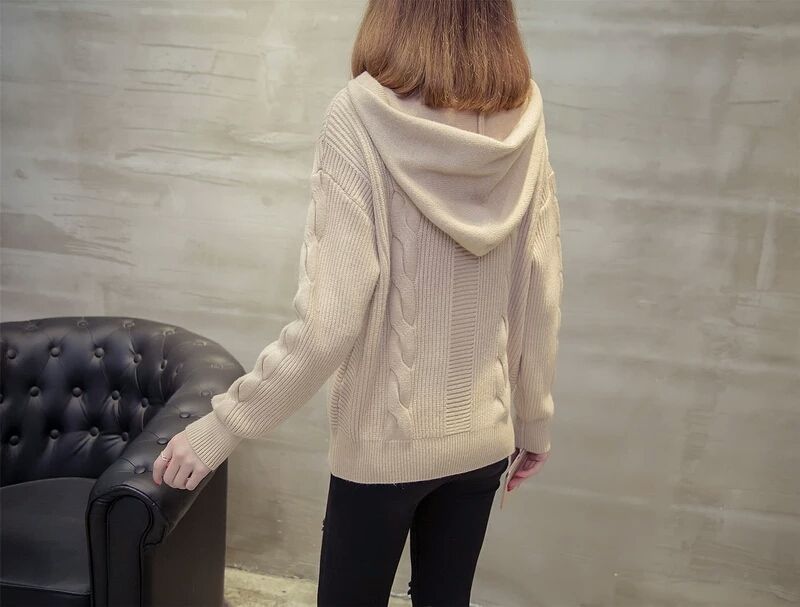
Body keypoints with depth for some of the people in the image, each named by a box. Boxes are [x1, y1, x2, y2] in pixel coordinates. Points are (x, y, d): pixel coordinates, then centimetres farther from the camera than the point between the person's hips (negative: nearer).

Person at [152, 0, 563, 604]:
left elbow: (330, 318, -22)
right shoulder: (522, 121, -5)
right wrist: (535, 417, 13)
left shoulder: (362, 117, -18)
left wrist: (224, 424, -12)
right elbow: (542, 297, -1)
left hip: (385, 441, -4)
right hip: (483, 434, 4)